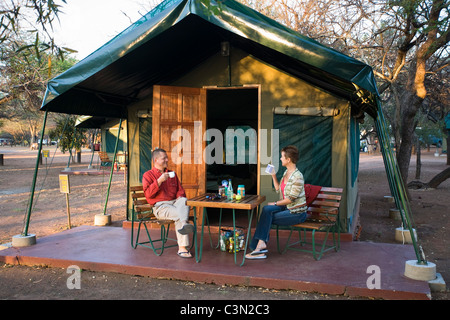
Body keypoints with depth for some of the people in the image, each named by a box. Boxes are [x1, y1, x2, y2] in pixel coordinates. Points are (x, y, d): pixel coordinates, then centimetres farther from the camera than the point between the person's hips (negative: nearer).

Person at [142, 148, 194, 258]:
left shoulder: (172, 174, 26)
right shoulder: (148, 175, 9)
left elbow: (180, 190, 24)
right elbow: (148, 194, -6)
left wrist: (180, 197, 0)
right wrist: (159, 181, -15)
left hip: (175, 202, 4)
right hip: (160, 206, -4)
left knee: (184, 201, -34)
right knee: (180, 216, -33)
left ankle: (184, 225, -55)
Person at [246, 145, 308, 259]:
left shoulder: (297, 176, -20)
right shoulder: (286, 172, 9)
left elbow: (291, 199, -20)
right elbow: (279, 189, 16)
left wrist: (275, 204, -12)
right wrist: (273, 176, 7)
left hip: (297, 212, -8)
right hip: (287, 207, 8)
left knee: (268, 218, -16)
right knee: (267, 209, -16)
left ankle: (261, 244, -3)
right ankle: (261, 244, -22)